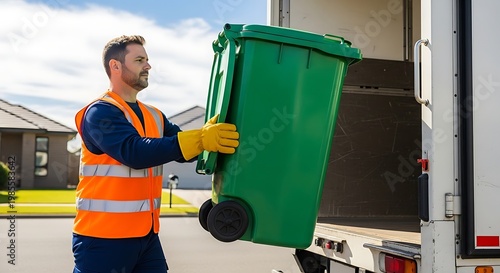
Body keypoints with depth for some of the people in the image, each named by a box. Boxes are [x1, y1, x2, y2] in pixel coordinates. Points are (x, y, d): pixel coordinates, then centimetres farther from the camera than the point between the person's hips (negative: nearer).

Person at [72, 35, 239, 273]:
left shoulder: (154, 116, 12)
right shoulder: (100, 113, -12)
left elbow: (183, 150, 6)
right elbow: (135, 152, -26)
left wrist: (211, 136, -13)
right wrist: (200, 139, -31)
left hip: (146, 235, 7)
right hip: (103, 237, -7)